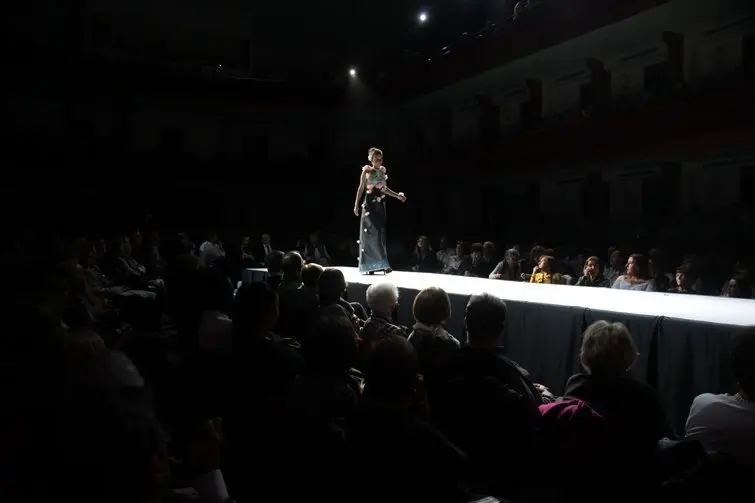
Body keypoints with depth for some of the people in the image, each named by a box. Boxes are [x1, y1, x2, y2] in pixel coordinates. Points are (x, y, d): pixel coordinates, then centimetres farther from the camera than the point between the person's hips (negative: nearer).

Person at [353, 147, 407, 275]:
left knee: (380, 233, 3)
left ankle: (377, 264, 7)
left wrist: (397, 195, 11)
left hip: (380, 205, 5)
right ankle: (383, 263, -13)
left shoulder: (382, 171, 10)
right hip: (369, 204, -5)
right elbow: (361, 188, -1)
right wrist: (356, 204, -6)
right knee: (371, 233, -11)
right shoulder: (366, 171, -3)